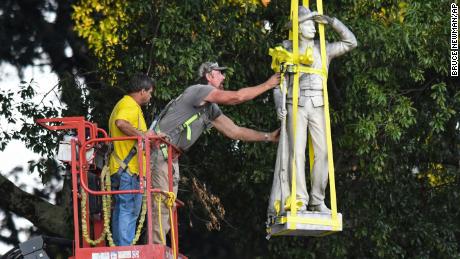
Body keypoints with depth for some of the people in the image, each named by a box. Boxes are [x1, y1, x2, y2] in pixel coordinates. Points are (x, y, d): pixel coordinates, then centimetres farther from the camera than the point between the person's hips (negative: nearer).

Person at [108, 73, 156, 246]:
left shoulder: (123, 103, 23)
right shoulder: (130, 105, -12)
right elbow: (121, 123, -32)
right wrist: (142, 134, -26)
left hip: (121, 168, 11)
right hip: (129, 168, -11)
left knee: (121, 210, 13)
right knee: (129, 210, -11)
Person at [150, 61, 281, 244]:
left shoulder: (211, 110, 19)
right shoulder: (199, 90, -11)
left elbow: (234, 131, 20)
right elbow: (237, 97, -19)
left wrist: (269, 137, 14)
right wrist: (268, 85, -11)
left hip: (171, 156, 10)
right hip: (160, 150, -10)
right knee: (162, 203, -15)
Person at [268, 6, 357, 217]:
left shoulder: (323, 49, 11)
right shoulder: (288, 51, 5)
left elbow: (351, 43, 6)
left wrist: (331, 22, -3)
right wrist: (279, 105, -16)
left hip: (318, 108, 3)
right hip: (296, 106, -2)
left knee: (322, 153, -7)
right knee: (296, 152, -13)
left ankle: (317, 201, -1)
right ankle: (299, 200, -13)